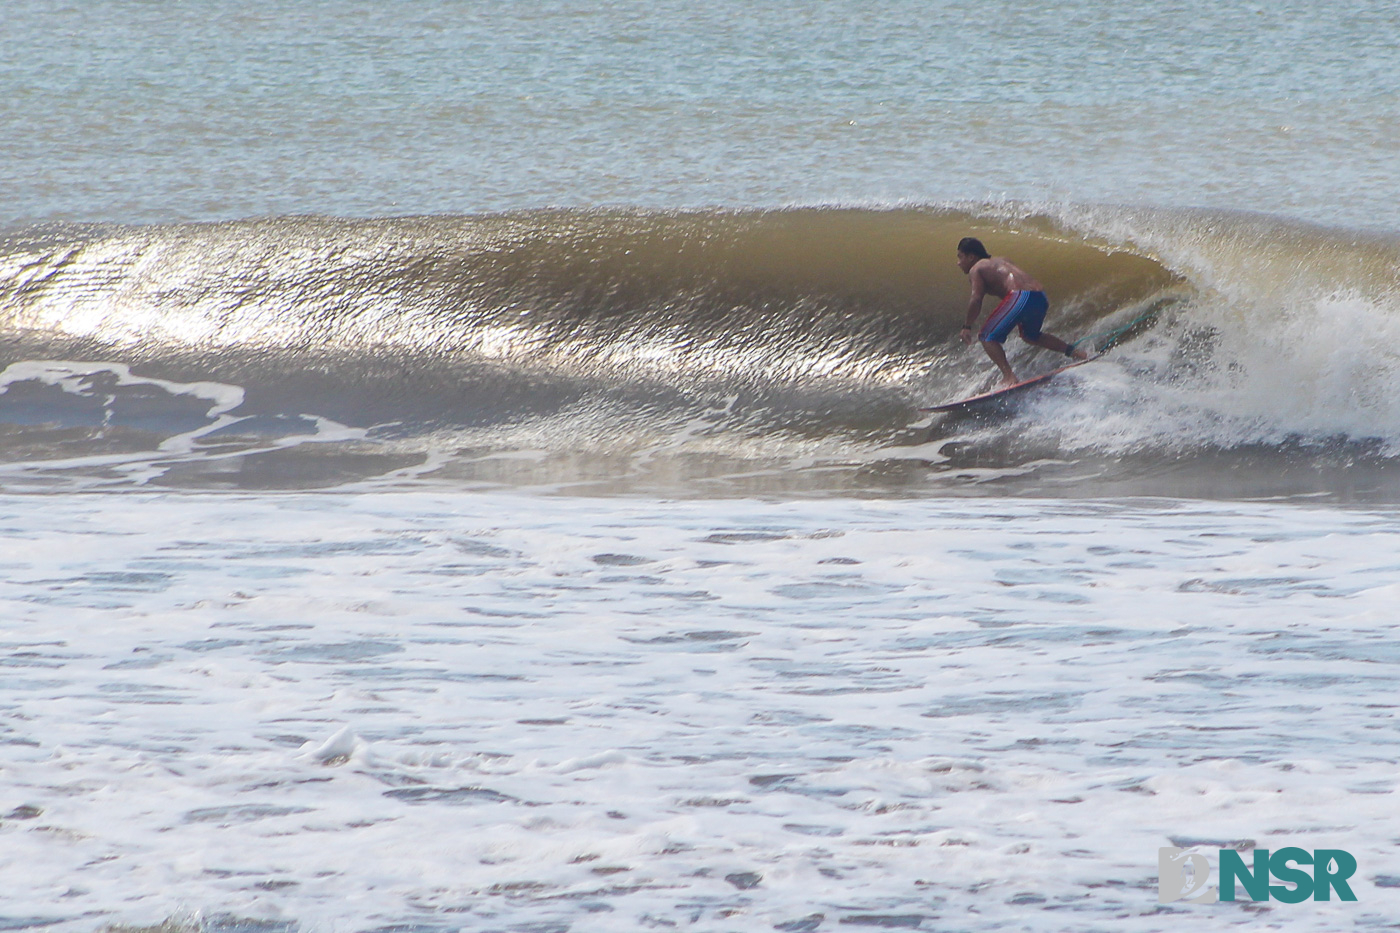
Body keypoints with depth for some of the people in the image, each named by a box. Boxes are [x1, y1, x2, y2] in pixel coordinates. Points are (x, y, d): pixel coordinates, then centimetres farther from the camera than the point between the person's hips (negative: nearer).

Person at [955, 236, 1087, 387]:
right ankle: (1073, 351, 26)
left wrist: (968, 327, -4)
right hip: (1041, 297, 8)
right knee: (1030, 335, 34)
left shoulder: (976, 269, 7)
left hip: (1021, 297, -8)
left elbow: (976, 299, -7)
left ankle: (1009, 376, -12)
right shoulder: (1000, 261, 31)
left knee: (987, 336, 2)